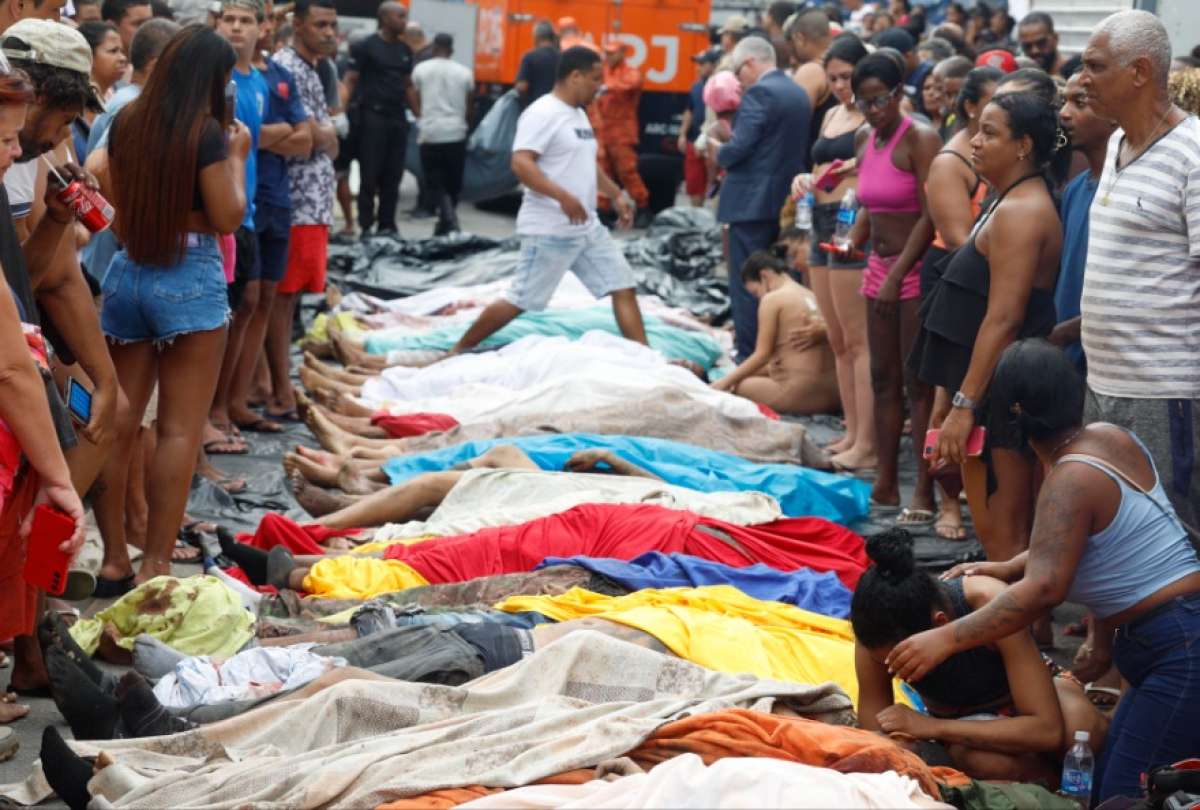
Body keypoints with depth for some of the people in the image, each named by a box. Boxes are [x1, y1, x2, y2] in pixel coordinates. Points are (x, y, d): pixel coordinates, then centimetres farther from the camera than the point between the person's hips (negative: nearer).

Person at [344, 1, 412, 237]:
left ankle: (387, 225, 12)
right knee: (370, 175, -4)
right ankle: (366, 226, 0)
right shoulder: (365, 46, -2)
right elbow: (351, 81, -5)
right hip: (372, 117, -6)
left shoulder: (404, 49, 16)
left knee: (392, 177, 6)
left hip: (397, 118, 6)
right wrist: (344, 112, -16)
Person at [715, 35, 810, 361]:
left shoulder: (759, 94, -14)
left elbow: (739, 148, -20)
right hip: (787, 203, 9)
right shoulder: (800, 94, 13)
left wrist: (719, 153, 2)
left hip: (751, 202, -9)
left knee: (746, 285, -4)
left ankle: (748, 356, -3)